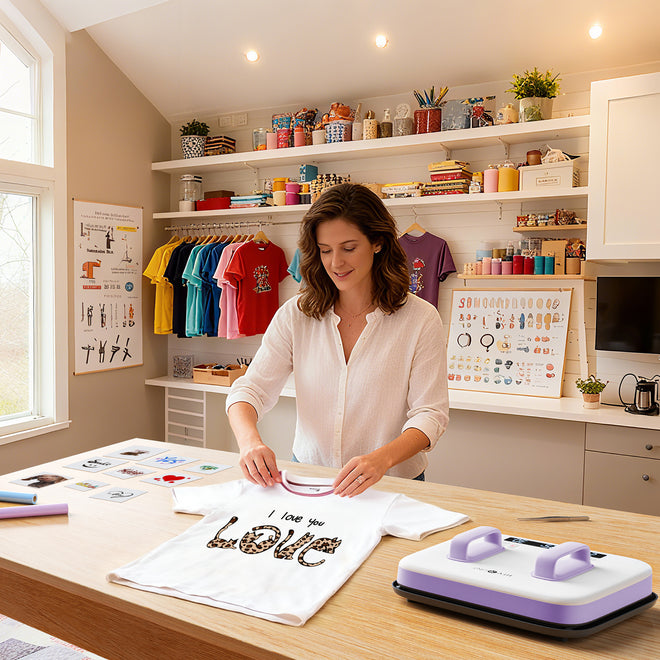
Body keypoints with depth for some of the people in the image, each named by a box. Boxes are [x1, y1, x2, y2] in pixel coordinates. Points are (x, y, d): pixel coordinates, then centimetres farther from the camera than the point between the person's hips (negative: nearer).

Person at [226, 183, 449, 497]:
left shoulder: (420, 319, -5)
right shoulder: (295, 315, 3)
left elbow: (430, 413, -8)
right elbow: (250, 388, -1)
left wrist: (382, 458, -28)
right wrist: (250, 441, -23)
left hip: (391, 483, -1)